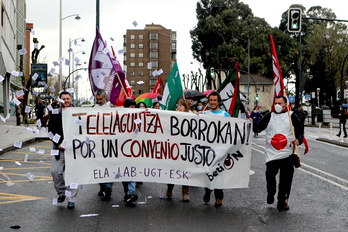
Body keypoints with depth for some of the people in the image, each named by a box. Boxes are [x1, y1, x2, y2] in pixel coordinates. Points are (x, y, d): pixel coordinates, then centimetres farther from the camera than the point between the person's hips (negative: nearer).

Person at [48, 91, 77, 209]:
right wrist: (58, 144, -6)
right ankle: (61, 193, 18)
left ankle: (71, 199, 6)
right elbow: (51, 131, 5)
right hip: (59, 148, 2)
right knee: (55, 171, -4)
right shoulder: (55, 114, 8)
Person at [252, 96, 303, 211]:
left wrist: (298, 140, -18)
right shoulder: (269, 116, 10)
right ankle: (271, 194, 30)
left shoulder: (292, 116, 4)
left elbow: (300, 131, 2)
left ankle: (282, 201, 14)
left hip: (287, 154, -1)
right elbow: (258, 128, 8)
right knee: (270, 175, 2)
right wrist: (251, 123, -12)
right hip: (271, 154, 1)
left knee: (286, 179, 2)